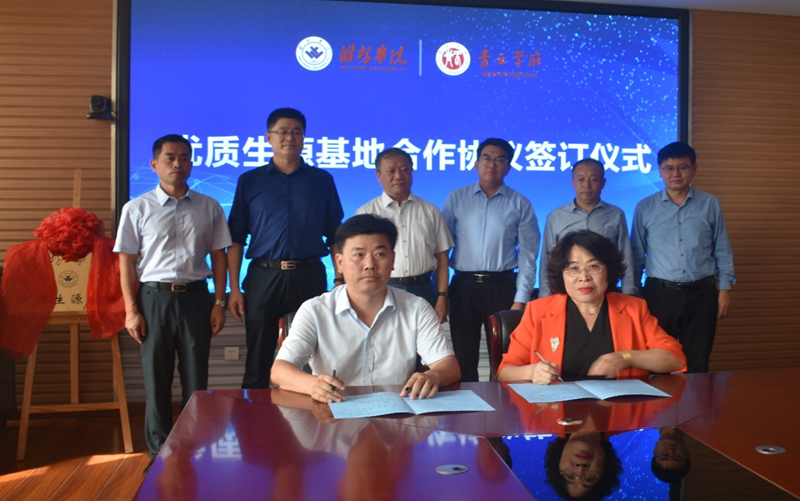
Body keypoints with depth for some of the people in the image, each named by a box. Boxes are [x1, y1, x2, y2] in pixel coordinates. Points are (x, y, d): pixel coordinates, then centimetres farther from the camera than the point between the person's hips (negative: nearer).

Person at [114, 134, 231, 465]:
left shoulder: (208, 208, 6)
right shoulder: (137, 209, 2)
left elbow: (218, 258, 8)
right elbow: (127, 262, 2)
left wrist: (219, 303, 2)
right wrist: (131, 310, -4)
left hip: (195, 297, 1)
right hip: (154, 297, -1)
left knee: (196, 377, 6)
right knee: (156, 378, 6)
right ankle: (159, 449, 20)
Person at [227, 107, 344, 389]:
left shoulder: (322, 180, 8)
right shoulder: (249, 181, 8)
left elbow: (335, 236, 8)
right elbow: (236, 238, 6)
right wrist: (234, 289, -2)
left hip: (310, 277, 0)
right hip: (263, 277, 0)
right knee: (258, 364, 6)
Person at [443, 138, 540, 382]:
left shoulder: (520, 204, 4)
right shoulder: (456, 199, 5)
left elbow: (527, 255, 1)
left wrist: (521, 299, -6)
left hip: (502, 286, 0)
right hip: (463, 286, 1)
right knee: (464, 358, 8)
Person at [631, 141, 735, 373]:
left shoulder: (710, 204, 5)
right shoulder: (645, 208, 3)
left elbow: (722, 250, 9)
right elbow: (637, 255, 7)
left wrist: (725, 288, 4)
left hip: (701, 293, 1)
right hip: (660, 293, 0)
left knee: (697, 364, 6)